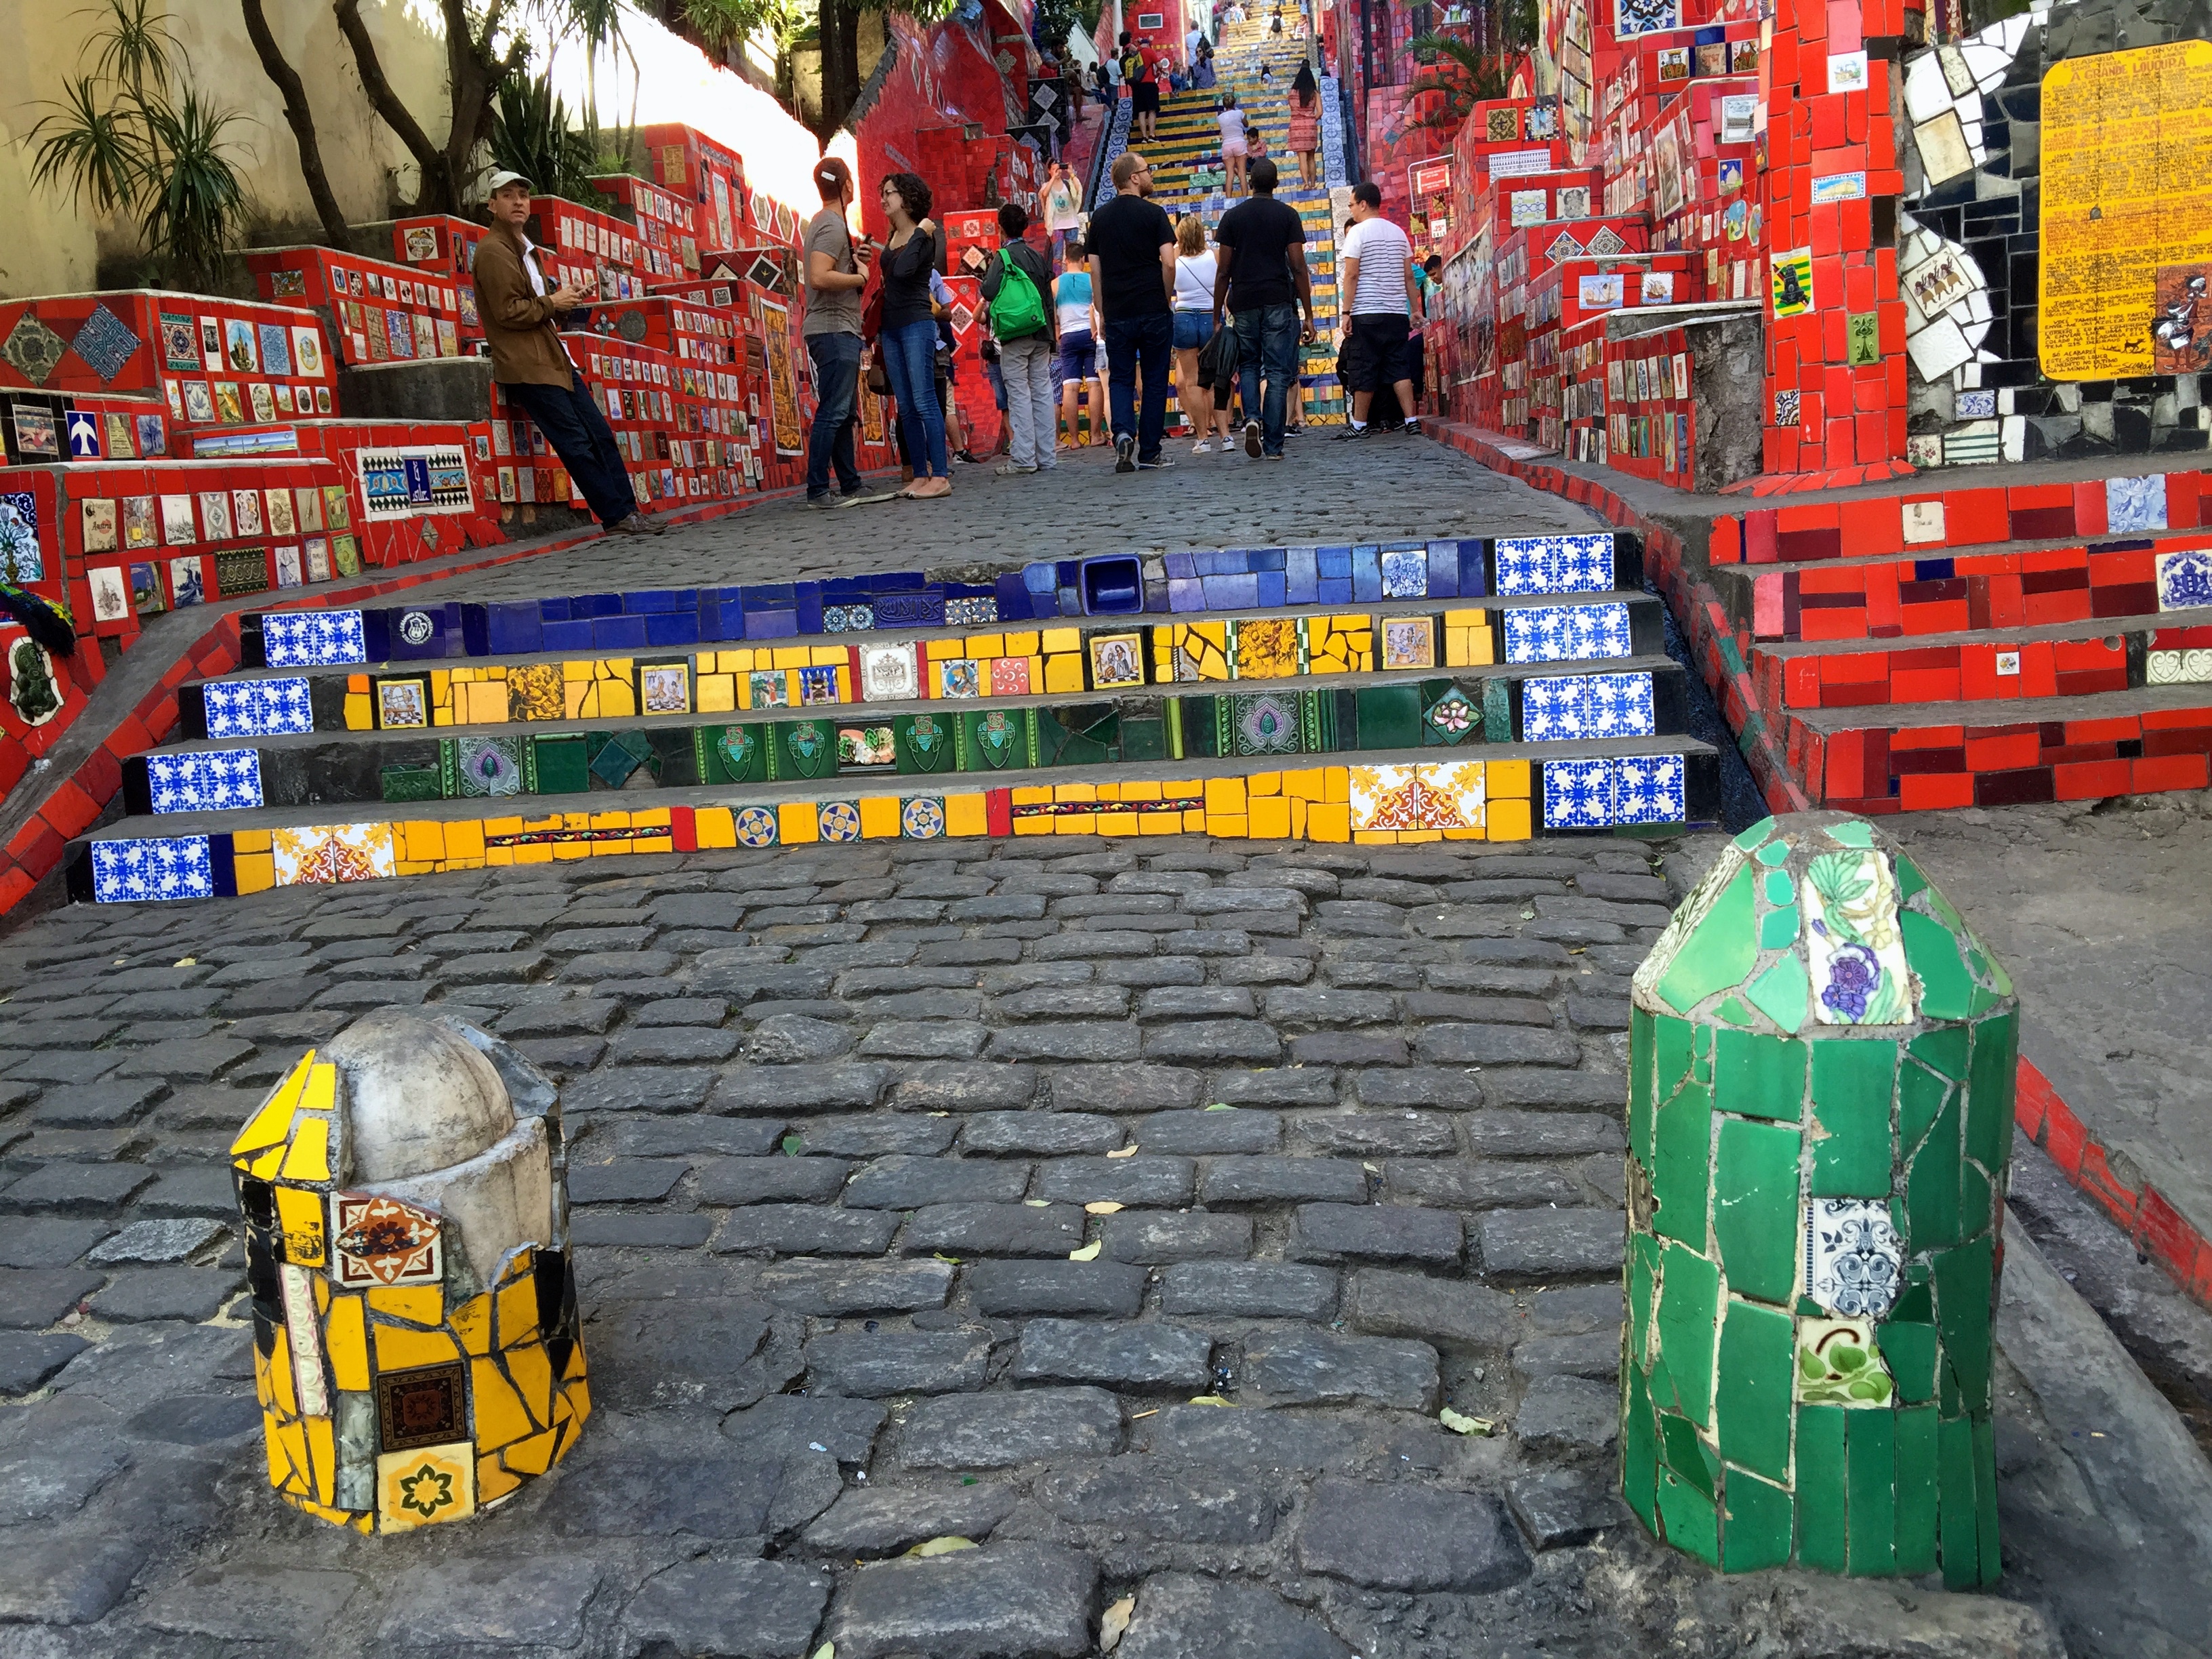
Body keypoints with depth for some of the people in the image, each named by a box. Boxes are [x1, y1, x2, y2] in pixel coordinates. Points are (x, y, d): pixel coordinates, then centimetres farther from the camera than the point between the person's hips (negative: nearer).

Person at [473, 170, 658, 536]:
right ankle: (617, 517, -7)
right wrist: (553, 303, -8)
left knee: (601, 435, 4)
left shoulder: (525, 249, 23)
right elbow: (508, 313, -17)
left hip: (554, 361, 10)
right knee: (577, 445, -10)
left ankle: (627, 513, 5)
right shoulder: (493, 251, -8)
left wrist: (566, 306, 9)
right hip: (527, 367, -9)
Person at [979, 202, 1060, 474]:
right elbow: (1049, 297, 15)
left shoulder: (1004, 257, -6)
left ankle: (1023, 458, -9)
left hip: (1015, 337, -5)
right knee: (1042, 392, 5)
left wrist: (987, 273, 5)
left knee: (1018, 393, -5)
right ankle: (1045, 457, 6)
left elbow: (988, 291, -17)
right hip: (1041, 334, 5)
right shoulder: (1038, 257, 12)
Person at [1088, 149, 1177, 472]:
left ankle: (1123, 433, -15)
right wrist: (1166, 299, 5)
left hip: (1116, 313, 3)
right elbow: (1168, 263, -10)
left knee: (1121, 379, 10)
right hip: (1154, 311, -3)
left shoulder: (1099, 218, 8)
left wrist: (1103, 313, 14)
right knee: (1155, 381, 5)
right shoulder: (1152, 213, -4)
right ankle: (1150, 453, 7)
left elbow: (1095, 270, 8)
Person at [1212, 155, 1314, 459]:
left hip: (1244, 303, 1)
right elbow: (1298, 268, -2)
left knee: (1248, 366, 18)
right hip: (1279, 303, -1)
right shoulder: (1288, 215, 3)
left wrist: (1216, 316, 8)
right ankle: (1273, 446, -2)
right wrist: (1308, 315, 1)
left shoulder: (1232, 217, 5)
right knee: (1278, 373, 2)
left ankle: (1252, 418, -9)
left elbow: (1224, 271, 3)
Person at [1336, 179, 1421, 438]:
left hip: (1366, 313, -6)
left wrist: (1347, 312, -10)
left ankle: (1359, 424, 5)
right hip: (1397, 313, 6)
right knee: (1400, 369, 3)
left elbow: (1351, 275, -10)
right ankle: (1411, 420, -4)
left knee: (1363, 371, 0)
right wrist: (1414, 310, 17)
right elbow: (1409, 276, 14)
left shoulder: (1358, 232, -5)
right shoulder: (1398, 232, 14)